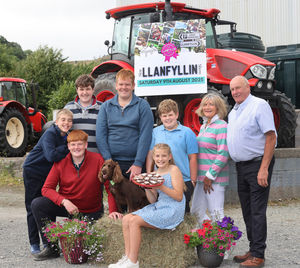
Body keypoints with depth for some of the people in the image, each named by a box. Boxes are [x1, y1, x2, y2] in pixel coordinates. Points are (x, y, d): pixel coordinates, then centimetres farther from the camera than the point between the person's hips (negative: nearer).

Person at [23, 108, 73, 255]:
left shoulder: (66, 136, 1)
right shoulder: (50, 134, -22)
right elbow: (51, 156, -34)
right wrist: (67, 148, -24)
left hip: (48, 174, 7)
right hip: (32, 172, -6)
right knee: (33, 208, 0)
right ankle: (34, 244, 9)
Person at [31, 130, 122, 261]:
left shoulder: (97, 159, -14)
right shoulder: (60, 163, -8)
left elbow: (110, 185, -13)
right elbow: (46, 188, -9)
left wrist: (112, 210, -24)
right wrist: (64, 201, -26)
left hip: (90, 211, -1)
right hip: (65, 205, 2)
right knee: (37, 204, -20)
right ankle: (51, 248, -10)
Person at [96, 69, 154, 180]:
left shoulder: (142, 105, 3)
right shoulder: (106, 106, 10)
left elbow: (145, 136, -5)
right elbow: (100, 135, 3)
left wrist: (138, 164, -11)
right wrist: (108, 161, -7)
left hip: (135, 163, -2)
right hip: (112, 162, 2)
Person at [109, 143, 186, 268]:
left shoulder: (174, 170, -5)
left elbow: (179, 196, -12)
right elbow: (153, 200, 13)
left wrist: (161, 186, -19)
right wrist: (147, 187, -4)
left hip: (172, 210, -8)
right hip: (158, 206, 8)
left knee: (134, 221, -21)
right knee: (126, 219, -8)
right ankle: (127, 256, -8)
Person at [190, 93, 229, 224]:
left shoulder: (221, 126, -10)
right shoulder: (203, 126, 15)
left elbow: (223, 154, -17)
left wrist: (210, 175, -17)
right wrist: (199, 175, 16)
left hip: (215, 177, -9)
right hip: (201, 176, 9)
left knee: (216, 213, -3)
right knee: (197, 211, 14)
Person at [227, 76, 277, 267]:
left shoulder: (259, 105, -10)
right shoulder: (233, 111, 16)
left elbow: (271, 137, -16)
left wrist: (264, 169, -22)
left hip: (258, 164, -8)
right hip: (241, 166, 8)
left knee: (257, 211, -6)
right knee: (247, 210, 13)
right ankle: (253, 250, 23)